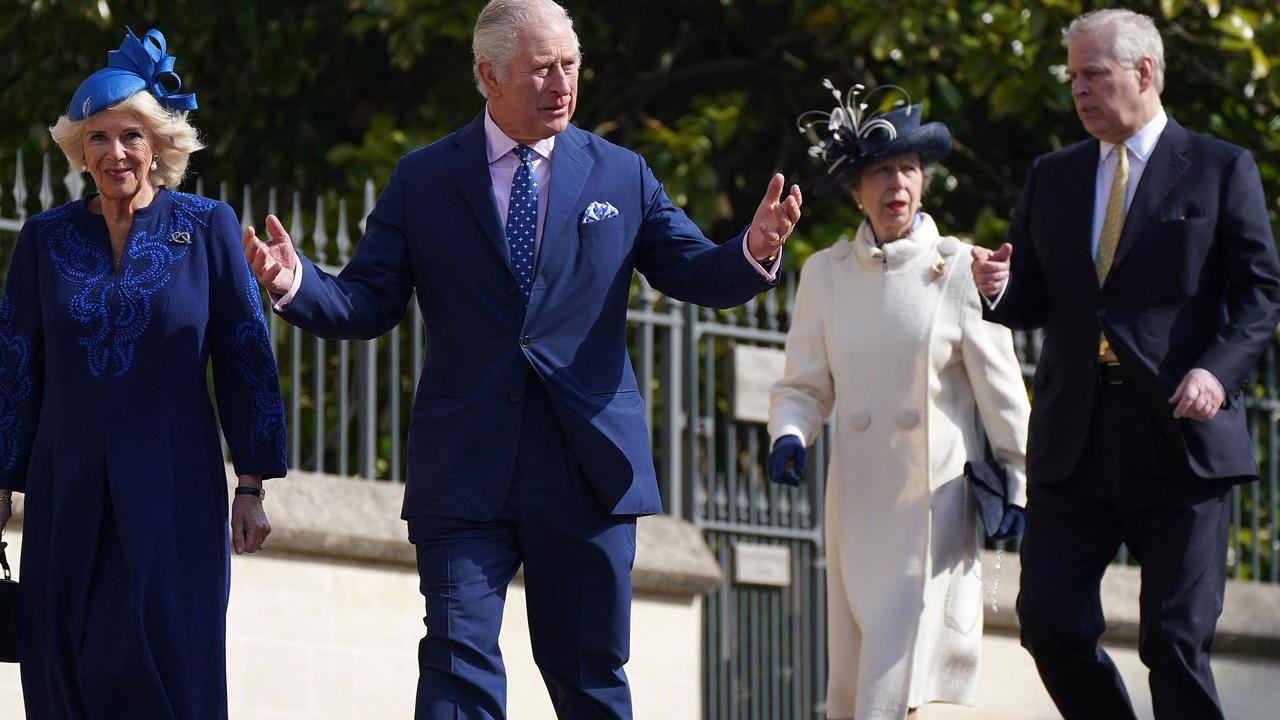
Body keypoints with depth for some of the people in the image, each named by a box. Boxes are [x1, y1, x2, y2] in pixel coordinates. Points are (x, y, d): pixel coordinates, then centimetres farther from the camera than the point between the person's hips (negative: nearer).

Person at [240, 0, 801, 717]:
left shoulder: (621, 175, 9)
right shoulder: (423, 179, 6)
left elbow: (697, 275, 8)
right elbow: (369, 303, 3)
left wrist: (753, 251, -14)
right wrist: (296, 281, -16)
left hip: (587, 469, 1)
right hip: (466, 473, -1)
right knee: (459, 662, -10)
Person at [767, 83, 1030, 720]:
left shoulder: (956, 269, -3)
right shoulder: (825, 274, 6)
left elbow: (999, 384, 1)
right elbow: (803, 385, 9)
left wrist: (1019, 482, 0)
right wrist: (789, 435, -11)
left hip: (937, 494, -3)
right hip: (858, 495, 3)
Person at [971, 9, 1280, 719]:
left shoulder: (1221, 169, 4)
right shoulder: (1052, 176, 16)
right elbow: (1032, 301, 16)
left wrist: (1219, 370, -17)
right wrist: (997, 286, -8)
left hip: (1178, 435, -4)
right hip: (1074, 439, 4)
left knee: (1176, 640, -4)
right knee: (1049, 621, -1)